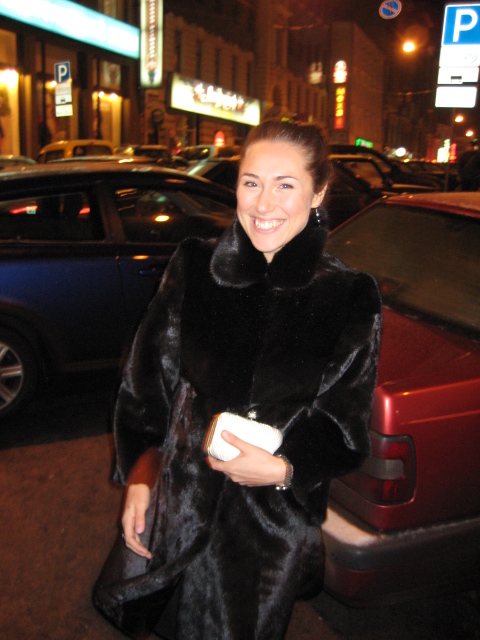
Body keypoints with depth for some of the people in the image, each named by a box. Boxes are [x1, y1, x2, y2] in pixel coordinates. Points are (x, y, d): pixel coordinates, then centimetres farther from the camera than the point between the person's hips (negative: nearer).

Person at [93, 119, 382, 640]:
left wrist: (282, 469, -20)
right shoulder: (194, 268, -6)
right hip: (178, 503, 1)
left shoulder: (350, 299, -10)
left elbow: (343, 427, -4)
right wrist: (138, 477, -4)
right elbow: (145, 380, 0)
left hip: (275, 521, -1)